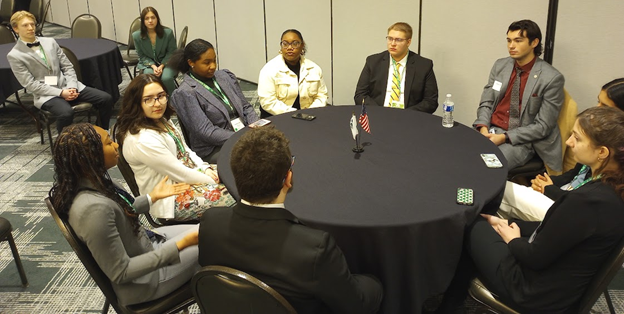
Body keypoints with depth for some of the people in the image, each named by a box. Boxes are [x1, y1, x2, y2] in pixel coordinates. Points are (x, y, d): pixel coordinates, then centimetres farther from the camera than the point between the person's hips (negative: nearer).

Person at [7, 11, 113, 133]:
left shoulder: (50, 42, 12)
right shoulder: (14, 56, -3)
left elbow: (68, 67, 12)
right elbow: (30, 84, -9)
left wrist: (72, 87, -8)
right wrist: (60, 92, -18)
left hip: (67, 86, 5)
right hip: (46, 94, -5)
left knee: (106, 99, -12)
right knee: (66, 112, -38)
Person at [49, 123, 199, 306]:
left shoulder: (91, 182, -9)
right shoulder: (94, 208, -36)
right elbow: (120, 273, -29)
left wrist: (153, 197, 9)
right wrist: (181, 244, -29)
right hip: (139, 280, -8)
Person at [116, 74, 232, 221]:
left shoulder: (160, 120, 3)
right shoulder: (143, 140, -26)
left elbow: (185, 151, 11)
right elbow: (180, 174, -22)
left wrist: (205, 169, -4)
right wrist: (212, 180, -13)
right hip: (170, 199, -9)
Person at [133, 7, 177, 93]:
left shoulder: (168, 32, -13)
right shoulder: (136, 36, -9)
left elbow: (171, 52, -3)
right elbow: (142, 56, 1)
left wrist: (161, 66, -17)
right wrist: (153, 66, -16)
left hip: (166, 62, -1)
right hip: (148, 63, 1)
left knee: (166, 78, -31)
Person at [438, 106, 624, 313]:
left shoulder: (587, 200, -33)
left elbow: (535, 257, -22)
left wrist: (512, 240, -2)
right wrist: (510, 224, 7)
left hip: (540, 295, -8)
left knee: (472, 227, 10)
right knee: (479, 222, 18)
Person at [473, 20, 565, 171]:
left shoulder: (551, 78, -11)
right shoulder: (500, 65, 6)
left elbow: (543, 126, -11)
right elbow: (486, 103, 10)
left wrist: (505, 137, -19)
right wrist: (483, 128, -11)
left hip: (520, 140, -5)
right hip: (490, 130, 5)